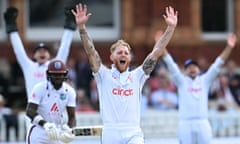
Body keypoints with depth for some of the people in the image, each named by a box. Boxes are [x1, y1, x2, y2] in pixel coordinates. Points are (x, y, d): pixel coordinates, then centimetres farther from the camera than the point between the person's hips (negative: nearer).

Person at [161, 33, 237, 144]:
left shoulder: (205, 80, 12)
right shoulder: (181, 81, 8)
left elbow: (217, 65, 5)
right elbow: (171, 65, 0)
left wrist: (229, 47, -4)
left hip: (202, 123, 2)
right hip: (185, 124, -1)